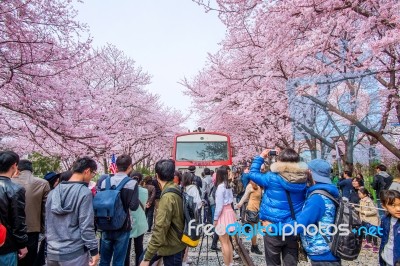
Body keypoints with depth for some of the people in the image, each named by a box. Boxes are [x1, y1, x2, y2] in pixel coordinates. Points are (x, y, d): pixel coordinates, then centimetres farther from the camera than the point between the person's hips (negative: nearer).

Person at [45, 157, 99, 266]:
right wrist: (94, 250, -10)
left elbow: (47, 223, 14)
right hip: (74, 253, -6)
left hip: (52, 252, 7)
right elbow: (86, 226, -17)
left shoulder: (53, 192, 7)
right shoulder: (84, 192, -15)